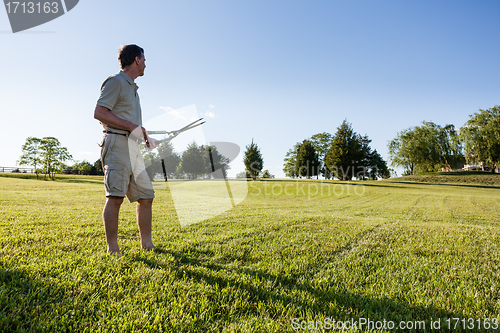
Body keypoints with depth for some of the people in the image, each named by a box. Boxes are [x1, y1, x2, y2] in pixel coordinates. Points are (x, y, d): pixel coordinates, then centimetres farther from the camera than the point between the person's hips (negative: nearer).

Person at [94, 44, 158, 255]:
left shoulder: (132, 87, 26)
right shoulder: (115, 82, 0)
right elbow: (99, 113, -12)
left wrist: (146, 138, 17)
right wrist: (132, 126, -15)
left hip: (133, 148, 9)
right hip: (117, 143, -9)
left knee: (146, 196, 7)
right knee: (115, 197, -14)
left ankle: (147, 246, 15)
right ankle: (112, 250, -9)